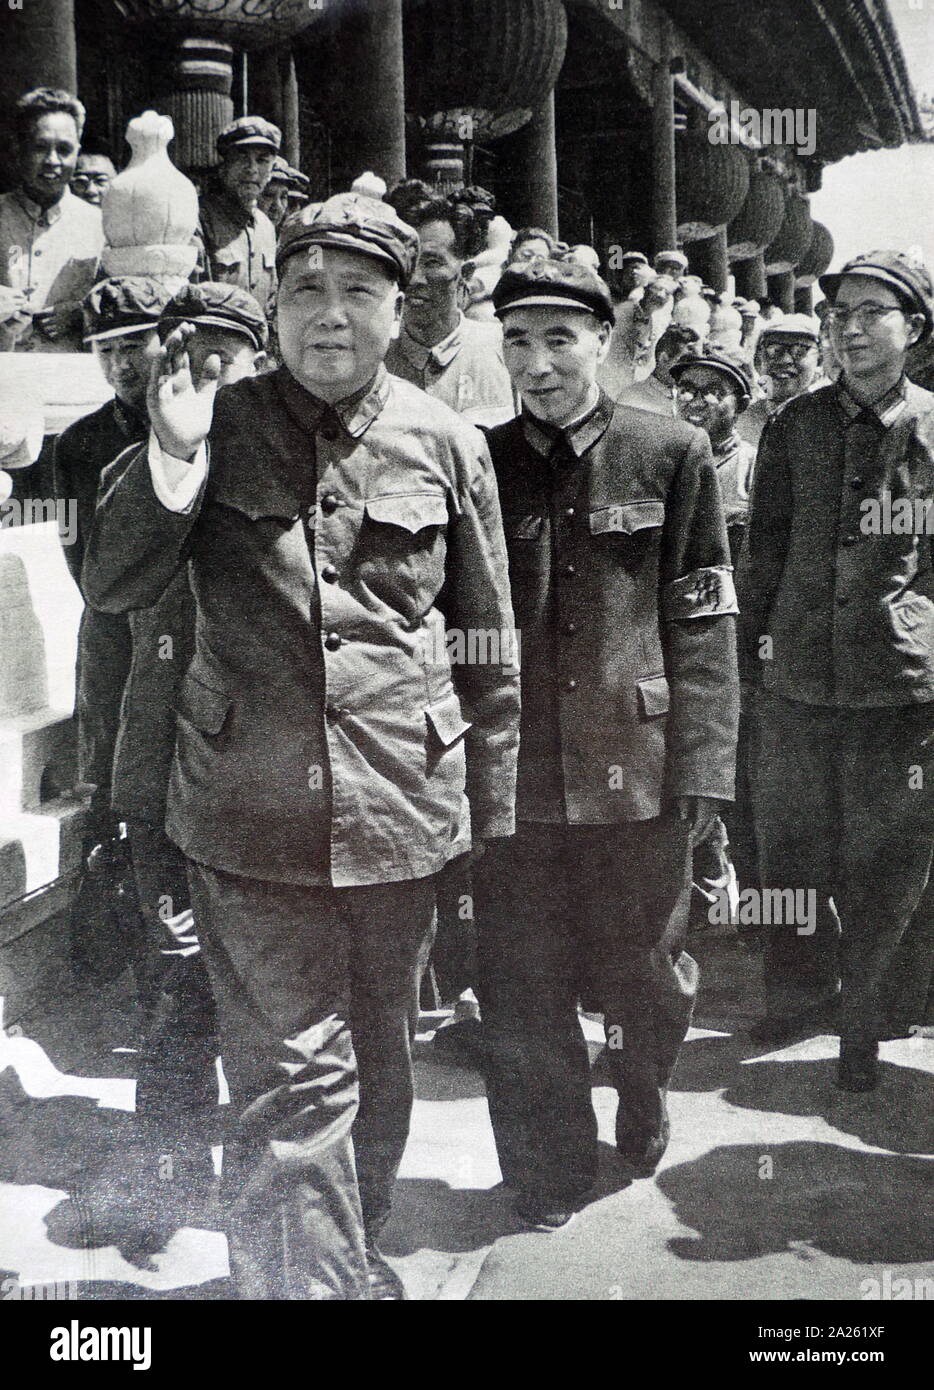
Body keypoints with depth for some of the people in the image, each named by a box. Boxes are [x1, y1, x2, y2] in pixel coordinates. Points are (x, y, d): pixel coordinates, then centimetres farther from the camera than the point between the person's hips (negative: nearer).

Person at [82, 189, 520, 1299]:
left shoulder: (447, 445, 3)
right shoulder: (220, 428, 2)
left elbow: (490, 651, 9)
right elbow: (110, 589, 0)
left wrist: (489, 819, 8)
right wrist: (171, 457, -16)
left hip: (403, 811, 2)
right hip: (251, 811, -1)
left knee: (377, 1068, 16)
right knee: (294, 1080, -4)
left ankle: (355, 1257, 38)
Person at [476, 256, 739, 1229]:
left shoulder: (672, 455, -1)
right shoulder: (477, 464, 3)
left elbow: (703, 626, -1)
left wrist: (702, 767, -7)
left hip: (637, 770, -1)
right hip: (511, 775, 1)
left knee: (643, 973, 13)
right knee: (522, 991, 8)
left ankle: (642, 1102, 45)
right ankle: (548, 1176, 28)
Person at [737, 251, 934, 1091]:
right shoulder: (794, 426, 6)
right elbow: (766, 546, 10)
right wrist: (755, 638, 6)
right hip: (798, 676, 2)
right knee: (790, 850, 12)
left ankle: (863, 1022, 24)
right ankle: (803, 994, 33)